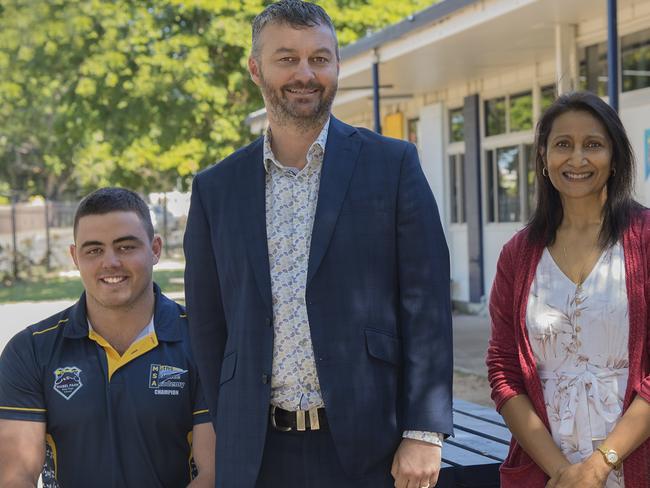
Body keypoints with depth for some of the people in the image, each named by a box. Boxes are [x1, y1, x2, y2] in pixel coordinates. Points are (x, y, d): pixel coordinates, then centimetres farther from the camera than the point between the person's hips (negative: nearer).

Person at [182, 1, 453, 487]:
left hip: (369, 447, -2)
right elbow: (209, 327, 11)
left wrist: (423, 433, -8)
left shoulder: (393, 164, 1)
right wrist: (230, 437, 6)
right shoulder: (216, 188, 7)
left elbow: (426, 305, -3)